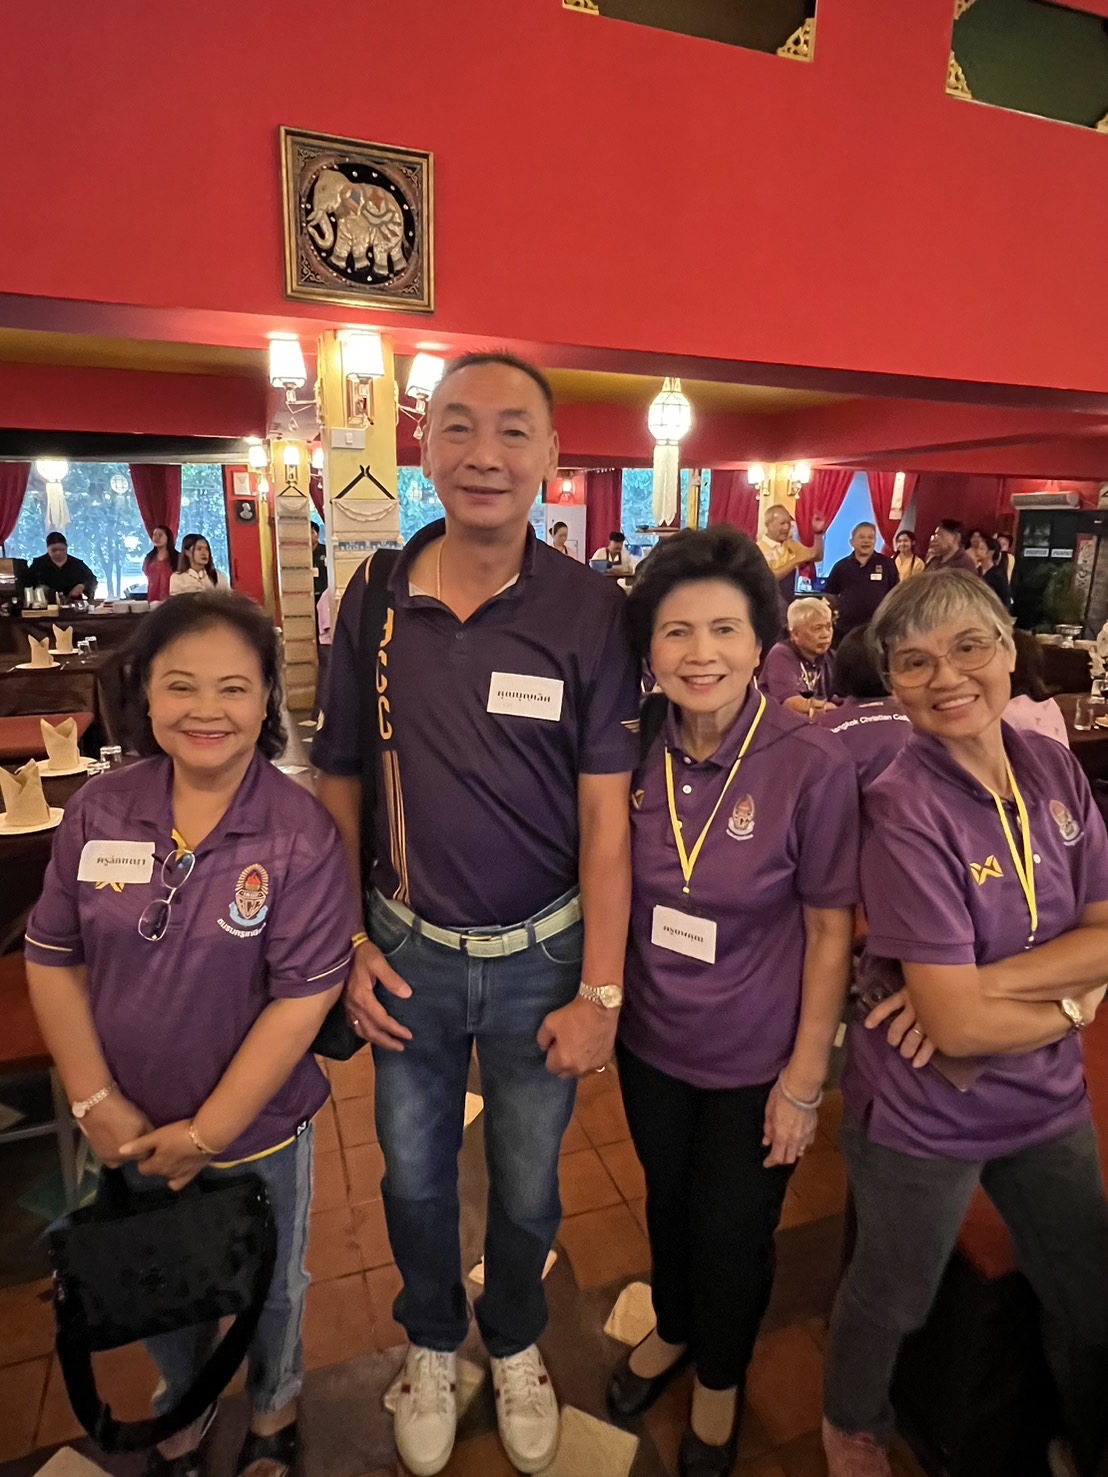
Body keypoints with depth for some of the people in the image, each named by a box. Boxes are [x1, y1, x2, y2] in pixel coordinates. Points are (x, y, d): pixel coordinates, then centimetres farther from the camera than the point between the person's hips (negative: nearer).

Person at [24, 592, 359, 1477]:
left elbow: (303, 997, -21)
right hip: (131, 1131, 3)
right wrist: (95, 1101, -8)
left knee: (270, 1289, 23)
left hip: (258, 1130, -2)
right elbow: (52, 958, -3)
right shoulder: (99, 813, -11)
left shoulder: (301, 833, -22)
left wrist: (206, 1134, -16)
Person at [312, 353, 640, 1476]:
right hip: (408, 952, 2)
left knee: (527, 1188, 20)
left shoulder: (587, 610, -12)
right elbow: (337, 783, 2)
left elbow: (605, 813, -11)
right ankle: (431, 1345, 54)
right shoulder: (373, 602, -5)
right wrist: (347, 947, -1)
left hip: (541, 952, -1)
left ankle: (515, 1346, 53)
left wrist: (600, 993, -10)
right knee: (414, 1178, 22)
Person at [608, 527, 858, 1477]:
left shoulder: (814, 767, -22)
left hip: (756, 1061, -3)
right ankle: (673, 1330, 59)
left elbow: (831, 929, -13)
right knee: (666, 1201, 27)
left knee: (733, 1231, 20)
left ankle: (721, 1377, 53)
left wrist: (805, 1080, -9)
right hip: (650, 1041, 3)